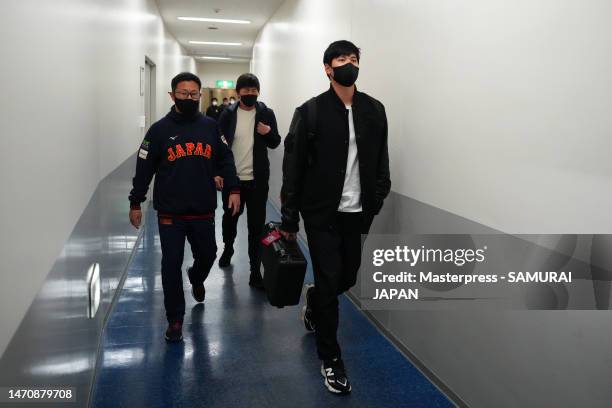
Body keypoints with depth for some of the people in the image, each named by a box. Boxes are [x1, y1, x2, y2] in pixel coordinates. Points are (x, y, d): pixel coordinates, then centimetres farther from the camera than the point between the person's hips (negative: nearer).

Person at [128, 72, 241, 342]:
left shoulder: (210, 126, 5)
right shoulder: (160, 129, -2)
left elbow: (224, 160, 11)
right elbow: (144, 168, 1)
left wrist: (233, 189, 1)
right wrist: (135, 203, 3)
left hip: (204, 211, 2)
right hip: (170, 213, -2)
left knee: (207, 255, 15)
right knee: (171, 264, 1)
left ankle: (196, 278, 52)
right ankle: (175, 319, 15)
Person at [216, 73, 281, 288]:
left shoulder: (266, 114, -1)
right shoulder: (228, 114, -2)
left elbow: (275, 143, 5)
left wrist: (269, 133, -16)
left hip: (257, 180, -1)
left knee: (256, 225, 2)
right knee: (229, 218, 20)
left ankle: (255, 272, 8)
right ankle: (228, 249, 48)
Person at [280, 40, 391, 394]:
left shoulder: (374, 110, 6)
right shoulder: (311, 111, -6)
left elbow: (381, 160, 9)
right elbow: (293, 168, -6)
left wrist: (378, 197, -4)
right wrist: (289, 219, -7)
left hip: (356, 212, 4)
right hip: (322, 213, -4)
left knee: (348, 278, 14)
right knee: (330, 281, 0)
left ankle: (313, 303, 49)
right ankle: (331, 358, 19)